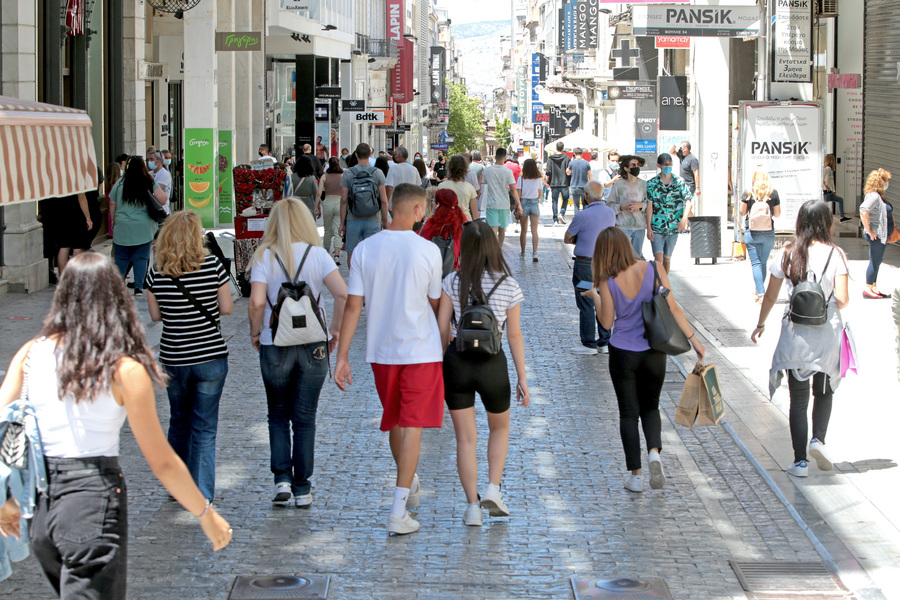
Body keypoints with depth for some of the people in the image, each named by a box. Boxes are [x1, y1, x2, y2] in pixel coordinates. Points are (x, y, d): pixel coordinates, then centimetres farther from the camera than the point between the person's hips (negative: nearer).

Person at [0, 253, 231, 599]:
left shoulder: (30, 354, 3)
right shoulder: (126, 370, -8)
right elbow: (161, 461, -6)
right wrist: (207, 515, 7)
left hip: (39, 504, 5)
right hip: (94, 501, -5)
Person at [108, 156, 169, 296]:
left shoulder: (120, 183, -1)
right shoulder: (150, 183, -4)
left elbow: (112, 204, 4)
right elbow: (163, 201, -4)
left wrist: (114, 221, 16)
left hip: (123, 227, 0)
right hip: (144, 229, 0)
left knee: (121, 258, 9)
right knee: (141, 258, 5)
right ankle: (138, 287, 1)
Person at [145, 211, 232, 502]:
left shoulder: (156, 272, -6)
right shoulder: (213, 265, -11)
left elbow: (155, 314, 2)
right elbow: (226, 307, -5)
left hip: (173, 359, 2)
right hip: (211, 357, -2)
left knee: (179, 421, 20)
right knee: (204, 427, 4)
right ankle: (201, 495, 2)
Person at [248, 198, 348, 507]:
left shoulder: (264, 257, -6)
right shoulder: (317, 254, -3)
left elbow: (256, 302, -17)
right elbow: (343, 294, -13)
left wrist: (255, 331, 0)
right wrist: (335, 329, 1)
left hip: (275, 346, -1)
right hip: (314, 346, 1)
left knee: (278, 415, 16)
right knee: (305, 419, 10)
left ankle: (282, 478, 2)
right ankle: (302, 490, 11)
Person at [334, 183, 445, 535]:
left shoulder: (365, 248, -4)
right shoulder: (427, 250, -11)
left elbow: (353, 306, -5)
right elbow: (435, 303, 1)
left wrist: (342, 356, -1)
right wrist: (442, 339, 22)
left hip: (381, 351, 4)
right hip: (421, 350, -3)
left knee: (395, 422, 21)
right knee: (412, 426, 0)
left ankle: (408, 485, 43)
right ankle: (398, 513, -5)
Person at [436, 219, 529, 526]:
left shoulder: (452, 282, -3)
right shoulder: (508, 285, -4)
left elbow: (442, 330, -2)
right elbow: (515, 335, -2)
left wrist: (438, 367, 11)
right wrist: (522, 378, 4)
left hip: (456, 362, 0)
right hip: (492, 363, 0)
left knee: (465, 437, 8)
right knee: (500, 428, 23)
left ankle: (472, 505, 6)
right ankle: (493, 488, 9)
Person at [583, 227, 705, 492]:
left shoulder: (608, 282, -14)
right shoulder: (653, 270, -10)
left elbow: (607, 322, -6)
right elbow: (673, 308, -8)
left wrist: (595, 297, 9)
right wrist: (693, 339, 0)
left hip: (622, 353, -2)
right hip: (653, 352, 2)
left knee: (629, 413, 11)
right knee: (650, 407, 20)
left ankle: (636, 475, 10)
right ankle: (654, 451, -8)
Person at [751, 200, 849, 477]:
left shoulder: (786, 255, -2)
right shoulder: (835, 255, -8)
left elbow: (770, 296, 4)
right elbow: (842, 299, -13)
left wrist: (760, 324, 19)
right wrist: (833, 305, 10)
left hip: (795, 335, 1)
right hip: (827, 334, -1)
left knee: (798, 399, 8)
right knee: (824, 392, 20)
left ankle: (800, 460, 4)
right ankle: (818, 439, -3)